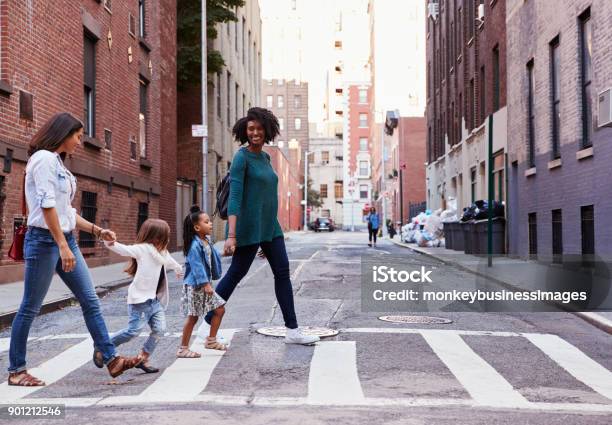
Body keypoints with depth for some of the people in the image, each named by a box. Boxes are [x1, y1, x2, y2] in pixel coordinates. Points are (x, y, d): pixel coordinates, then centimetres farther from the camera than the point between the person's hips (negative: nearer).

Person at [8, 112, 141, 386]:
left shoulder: (58, 163, 18)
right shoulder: (44, 158, -9)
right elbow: (47, 205, -19)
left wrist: (97, 231, 15)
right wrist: (63, 245, -23)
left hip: (66, 239, 9)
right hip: (44, 240, -9)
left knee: (90, 301, 4)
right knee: (30, 307, 1)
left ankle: (111, 360, 6)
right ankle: (16, 370, 12)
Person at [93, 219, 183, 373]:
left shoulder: (162, 252, 18)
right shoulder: (142, 249, -9)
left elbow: (171, 262, 41)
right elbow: (124, 249, -24)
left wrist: (178, 268, 61)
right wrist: (111, 243, -44)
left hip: (155, 300, 8)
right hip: (141, 299, -8)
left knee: (159, 329, -4)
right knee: (134, 330, -11)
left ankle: (143, 359, 7)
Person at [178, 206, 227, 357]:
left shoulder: (207, 242, 8)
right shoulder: (194, 245, -19)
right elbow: (197, 267, -23)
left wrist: (209, 282, 14)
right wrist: (205, 284, -25)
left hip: (205, 284, 9)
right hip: (195, 285, -9)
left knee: (220, 309, 10)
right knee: (193, 317, -1)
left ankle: (211, 340, 22)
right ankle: (183, 349, 11)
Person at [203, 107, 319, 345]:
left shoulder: (264, 157, 13)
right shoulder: (241, 157, -12)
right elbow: (234, 197, -21)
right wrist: (231, 235, -28)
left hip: (269, 226, 8)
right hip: (248, 227, -8)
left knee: (283, 272, 0)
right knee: (236, 274, 2)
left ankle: (292, 330, 2)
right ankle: (208, 324, 18)